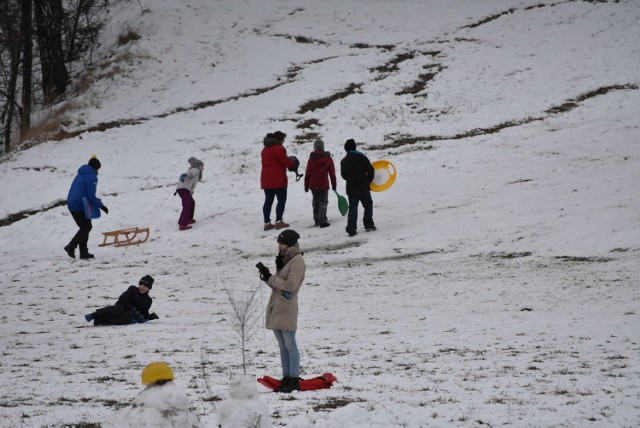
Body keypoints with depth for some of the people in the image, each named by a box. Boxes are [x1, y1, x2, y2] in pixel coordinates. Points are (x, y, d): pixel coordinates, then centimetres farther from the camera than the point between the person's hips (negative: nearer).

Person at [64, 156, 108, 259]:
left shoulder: (80, 175, 17)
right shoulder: (92, 177, -11)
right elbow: (91, 196, -17)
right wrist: (101, 205, -7)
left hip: (71, 204, 9)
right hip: (80, 206, -9)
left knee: (84, 227, 15)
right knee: (86, 227, 2)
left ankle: (83, 252, 13)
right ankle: (71, 247, -10)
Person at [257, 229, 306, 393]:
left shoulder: (297, 261, -10)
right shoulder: (284, 259, 18)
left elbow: (290, 285, -17)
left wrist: (270, 278, -13)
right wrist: (267, 277, -2)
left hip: (286, 307, -9)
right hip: (276, 307, 9)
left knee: (289, 345, -8)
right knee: (282, 346, 10)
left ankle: (294, 381, -7)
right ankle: (286, 380, 14)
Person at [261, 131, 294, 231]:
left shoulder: (265, 150, 15)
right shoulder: (279, 149, -12)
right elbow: (286, 162, -14)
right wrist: (292, 163, 7)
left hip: (266, 180, 8)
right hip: (278, 180, -8)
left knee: (268, 201, 9)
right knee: (282, 200, 0)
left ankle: (267, 223, 7)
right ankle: (279, 221, -6)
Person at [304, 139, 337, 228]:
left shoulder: (311, 158, -3)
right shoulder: (328, 158, -3)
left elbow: (308, 173, -1)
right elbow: (332, 173, 1)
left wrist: (306, 185, 6)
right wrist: (334, 184, 10)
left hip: (313, 184, 2)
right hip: (324, 185, -2)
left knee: (315, 202, 16)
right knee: (323, 202, 3)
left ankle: (317, 220, 20)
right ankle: (322, 221, -6)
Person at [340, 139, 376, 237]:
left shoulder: (344, 161, -1)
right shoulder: (362, 158, -5)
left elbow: (343, 175, 8)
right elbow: (371, 171, -3)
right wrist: (368, 181, 13)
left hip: (351, 188, 1)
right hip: (364, 188, -1)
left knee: (352, 209, 3)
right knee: (368, 205, 17)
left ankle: (351, 230, -6)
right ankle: (369, 225, 16)